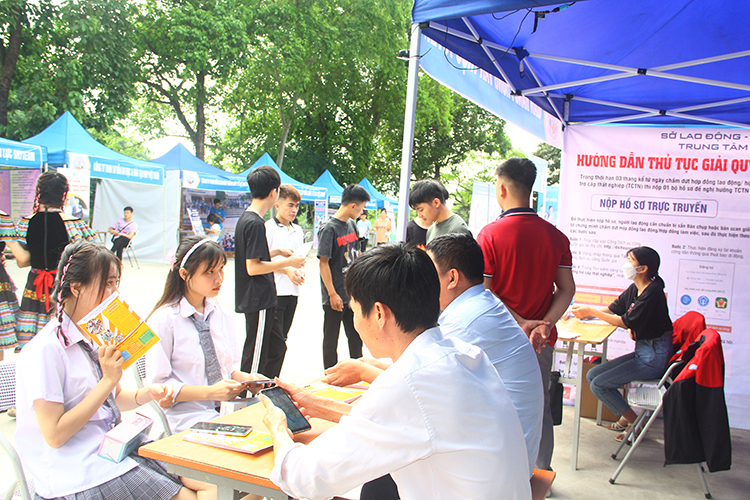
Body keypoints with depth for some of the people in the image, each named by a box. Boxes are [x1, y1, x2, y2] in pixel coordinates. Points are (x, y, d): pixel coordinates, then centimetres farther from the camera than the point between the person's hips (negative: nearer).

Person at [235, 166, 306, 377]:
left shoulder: (246, 218, 12)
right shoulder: (255, 223, -19)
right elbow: (253, 267, -22)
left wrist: (278, 251, 20)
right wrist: (288, 262, -14)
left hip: (260, 300, 10)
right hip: (258, 302, -10)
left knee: (276, 348, 20)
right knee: (255, 358, 0)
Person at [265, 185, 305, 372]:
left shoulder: (298, 230, 15)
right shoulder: (268, 228, -7)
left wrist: (300, 272, 3)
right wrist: (286, 270, -17)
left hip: (292, 292, 7)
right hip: (274, 292, -7)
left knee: (281, 339, 12)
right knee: (275, 341, -8)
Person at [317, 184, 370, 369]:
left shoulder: (352, 225, 8)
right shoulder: (329, 229, -16)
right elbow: (323, 263, -17)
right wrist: (332, 294, -19)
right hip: (335, 297, -7)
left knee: (356, 337, 17)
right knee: (331, 340, 7)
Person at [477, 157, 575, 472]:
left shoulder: (489, 235, -13)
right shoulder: (555, 236, -1)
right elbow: (567, 289, -3)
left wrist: (521, 323, -13)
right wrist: (544, 325, -10)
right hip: (541, 341, 4)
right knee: (539, 408, 17)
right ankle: (541, 474, 29)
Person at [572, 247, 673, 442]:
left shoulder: (653, 292, -19)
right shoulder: (634, 290, 8)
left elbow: (626, 322, -18)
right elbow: (612, 309, 12)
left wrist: (591, 311, -13)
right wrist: (584, 311, -4)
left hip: (654, 356, -9)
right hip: (642, 352, 9)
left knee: (599, 385, -12)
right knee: (592, 375, 6)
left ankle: (635, 422, 6)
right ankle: (625, 418, 17)